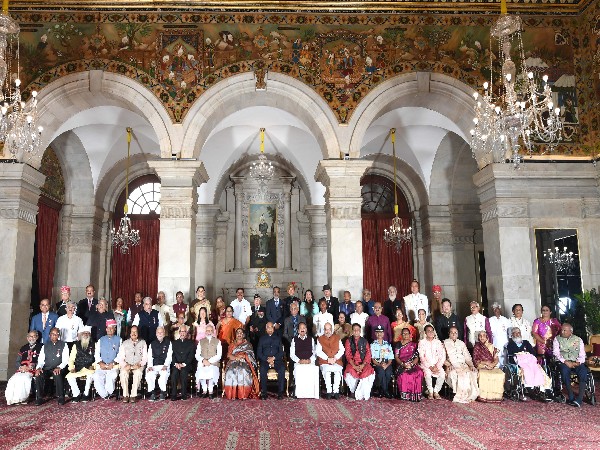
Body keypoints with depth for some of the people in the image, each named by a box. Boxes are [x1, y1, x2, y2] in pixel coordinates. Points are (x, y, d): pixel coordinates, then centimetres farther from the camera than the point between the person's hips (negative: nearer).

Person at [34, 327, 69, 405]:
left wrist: (59, 368, -21)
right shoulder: (45, 346, 16)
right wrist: (39, 368, -12)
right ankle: (39, 398, -15)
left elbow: (65, 360, -2)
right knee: (38, 375, -29)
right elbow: (40, 360, 10)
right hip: (47, 369, 3)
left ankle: (61, 398, -23)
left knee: (58, 375, -36)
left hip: (58, 369, -3)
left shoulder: (63, 345, 6)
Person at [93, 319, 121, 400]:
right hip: (101, 366, 3)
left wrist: (113, 363, -13)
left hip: (113, 366, -3)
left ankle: (108, 393, -10)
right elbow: (96, 353, 12)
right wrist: (100, 363, -6)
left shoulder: (118, 340, 11)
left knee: (111, 376, -33)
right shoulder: (101, 340, 21)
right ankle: (104, 395, -14)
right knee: (96, 377, -28)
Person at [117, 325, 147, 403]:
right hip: (127, 365, 1)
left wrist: (139, 364, -13)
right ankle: (125, 395, -24)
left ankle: (133, 395, -28)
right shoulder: (125, 343, 13)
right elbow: (120, 357, 7)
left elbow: (145, 357, 6)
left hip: (138, 365, -1)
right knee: (123, 373, -32)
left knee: (138, 373, -35)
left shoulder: (143, 343, 11)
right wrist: (125, 365, -13)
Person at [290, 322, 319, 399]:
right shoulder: (294, 339, 17)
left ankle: (311, 393, -27)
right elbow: (291, 354, 9)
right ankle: (298, 394, -29)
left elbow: (314, 352, 12)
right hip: (298, 362, 0)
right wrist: (299, 360, -8)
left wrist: (310, 360, -7)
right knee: (299, 369, -36)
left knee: (314, 370, -34)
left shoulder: (311, 339, 20)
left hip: (310, 362, 0)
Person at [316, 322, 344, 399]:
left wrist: (335, 358, -8)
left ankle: (336, 391, -23)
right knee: (327, 371, -33)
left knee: (338, 371, -31)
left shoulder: (337, 338, 18)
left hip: (337, 361, 1)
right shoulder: (320, 339, 14)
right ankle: (329, 391, -24)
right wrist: (327, 359, -10)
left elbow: (342, 350, 9)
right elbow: (318, 351, 3)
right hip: (324, 362, -1)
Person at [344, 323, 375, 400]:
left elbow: (368, 354, 5)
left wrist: (363, 365, -12)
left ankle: (361, 394, -20)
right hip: (352, 363, -1)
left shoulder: (365, 341, 13)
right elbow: (348, 355, 2)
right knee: (349, 373, -33)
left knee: (369, 372, -32)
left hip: (363, 363, 1)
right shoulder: (349, 341, 10)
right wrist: (354, 366, -13)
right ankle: (354, 392, -8)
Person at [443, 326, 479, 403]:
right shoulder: (445, 343, 10)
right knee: (456, 375, -35)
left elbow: (467, 356, 16)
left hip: (463, 365, 3)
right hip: (452, 367, -3)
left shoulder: (461, 343, 22)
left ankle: (469, 396, -18)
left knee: (472, 374, -27)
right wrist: (448, 364, -15)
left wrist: (471, 365, -2)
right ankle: (459, 396, -23)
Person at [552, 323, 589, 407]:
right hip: (563, 362, -1)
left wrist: (578, 362, -13)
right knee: (565, 370, -35)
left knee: (583, 371, -31)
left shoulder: (578, 340, 13)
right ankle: (571, 397, -26)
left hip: (576, 362, 1)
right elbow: (556, 353, 0)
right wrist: (565, 361, -15)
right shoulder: (557, 339, 10)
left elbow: (582, 355, 8)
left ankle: (579, 399, -31)